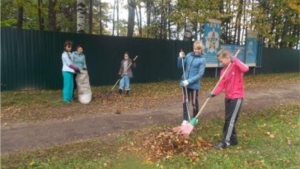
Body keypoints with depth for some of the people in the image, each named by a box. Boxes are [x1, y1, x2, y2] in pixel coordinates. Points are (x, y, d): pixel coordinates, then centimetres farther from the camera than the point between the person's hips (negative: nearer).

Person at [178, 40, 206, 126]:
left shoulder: (202, 60, -9)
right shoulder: (189, 55, 4)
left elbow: (200, 74, -15)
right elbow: (180, 66, 7)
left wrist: (189, 81, -23)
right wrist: (180, 58, -10)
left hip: (194, 84, -4)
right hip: (185, 82, 4)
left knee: (194, 103, 9)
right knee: (185, 102, 10)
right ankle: (185, 119, 22)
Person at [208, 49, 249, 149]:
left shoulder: (236, 66, -10)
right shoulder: (223, 71, 8)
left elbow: (246, 69, -33)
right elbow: (221, 85, 5)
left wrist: (235, 60, -27)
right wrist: (214, 93, -10)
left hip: (237, 97, -7)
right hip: (228, 97, 8)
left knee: (231, 120, -5)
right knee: (228, 119, 12)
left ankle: (225, 142, 1)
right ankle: (233, 139, 25)